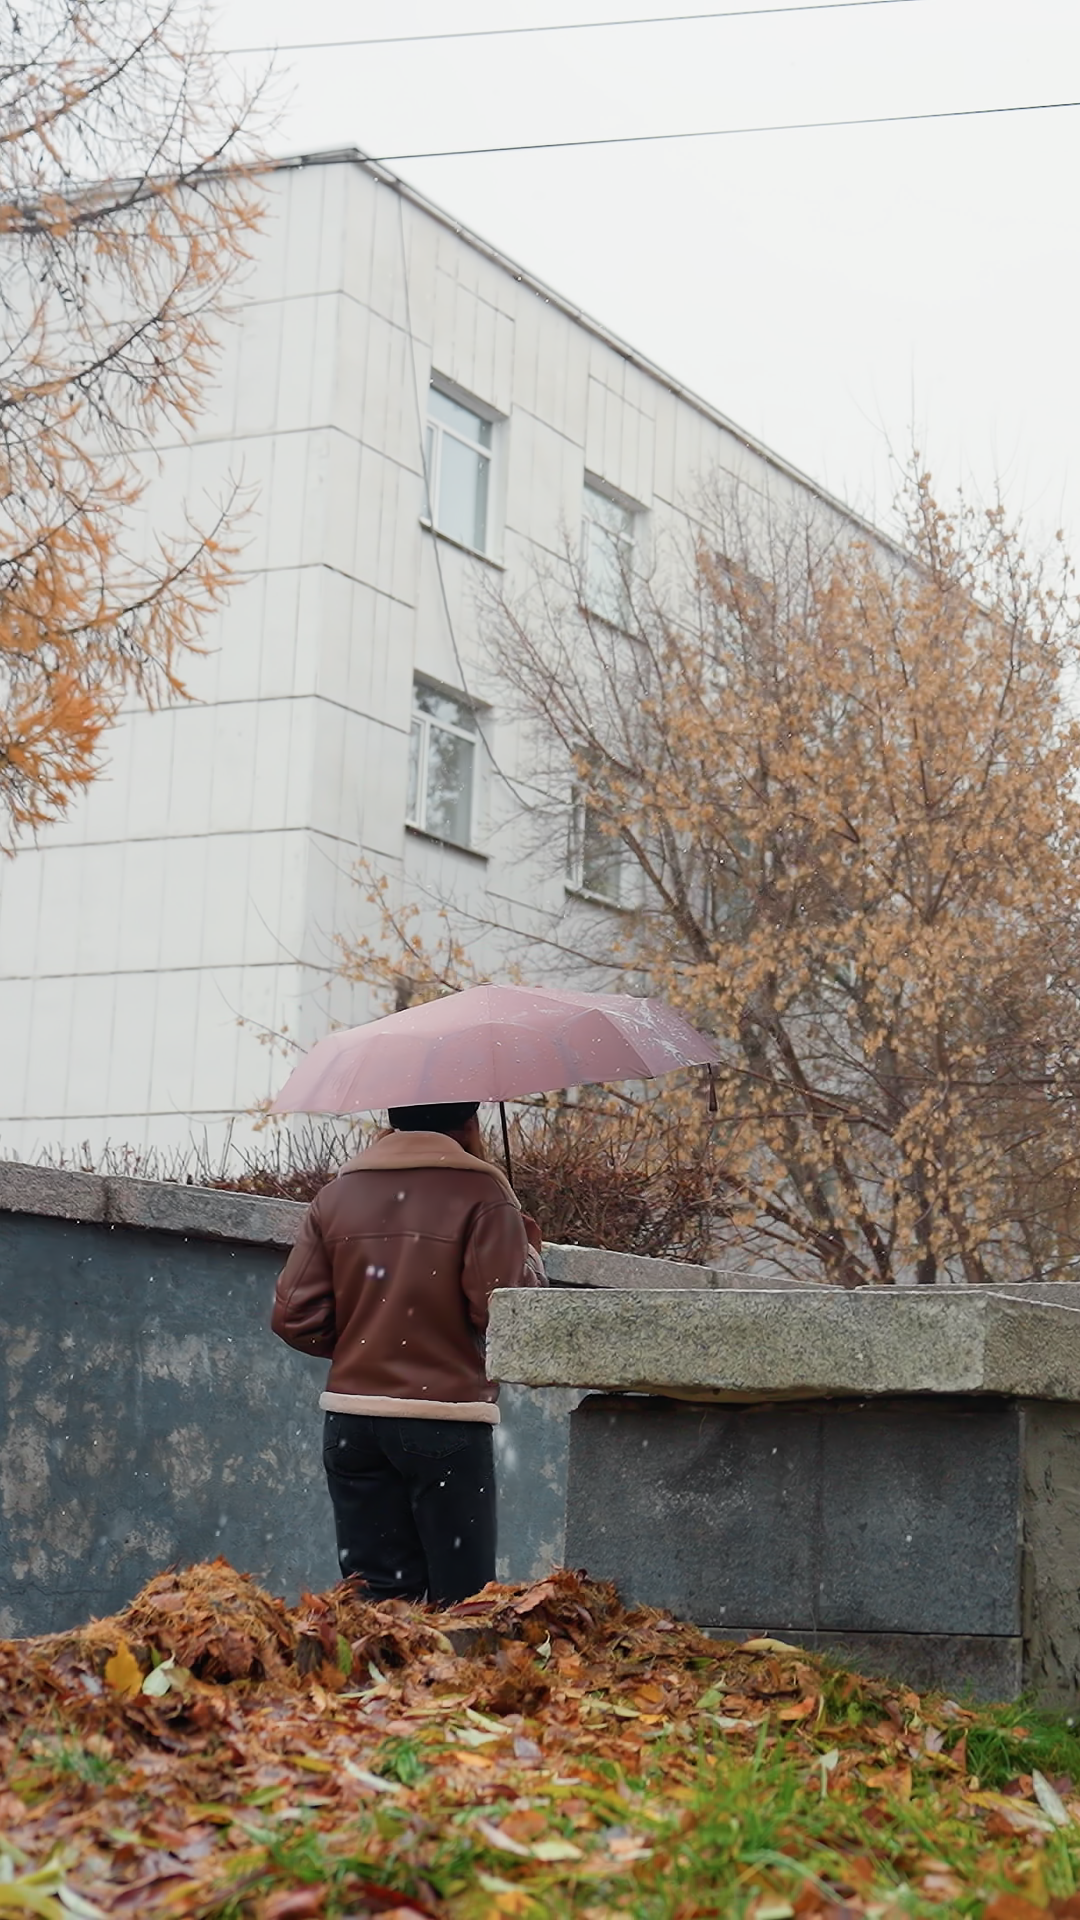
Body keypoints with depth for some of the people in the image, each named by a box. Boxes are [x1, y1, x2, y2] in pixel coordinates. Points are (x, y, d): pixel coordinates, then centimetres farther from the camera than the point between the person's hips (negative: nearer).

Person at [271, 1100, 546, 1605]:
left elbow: (293, 1316, 4)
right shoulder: (481, 1191, -6)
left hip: (350, 1420, 5)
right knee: (460, 1604, 1)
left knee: (374, 1600, 8)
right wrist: (528, 1246, 4)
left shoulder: (336, 1194, 8)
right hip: (446, 1420, -4)